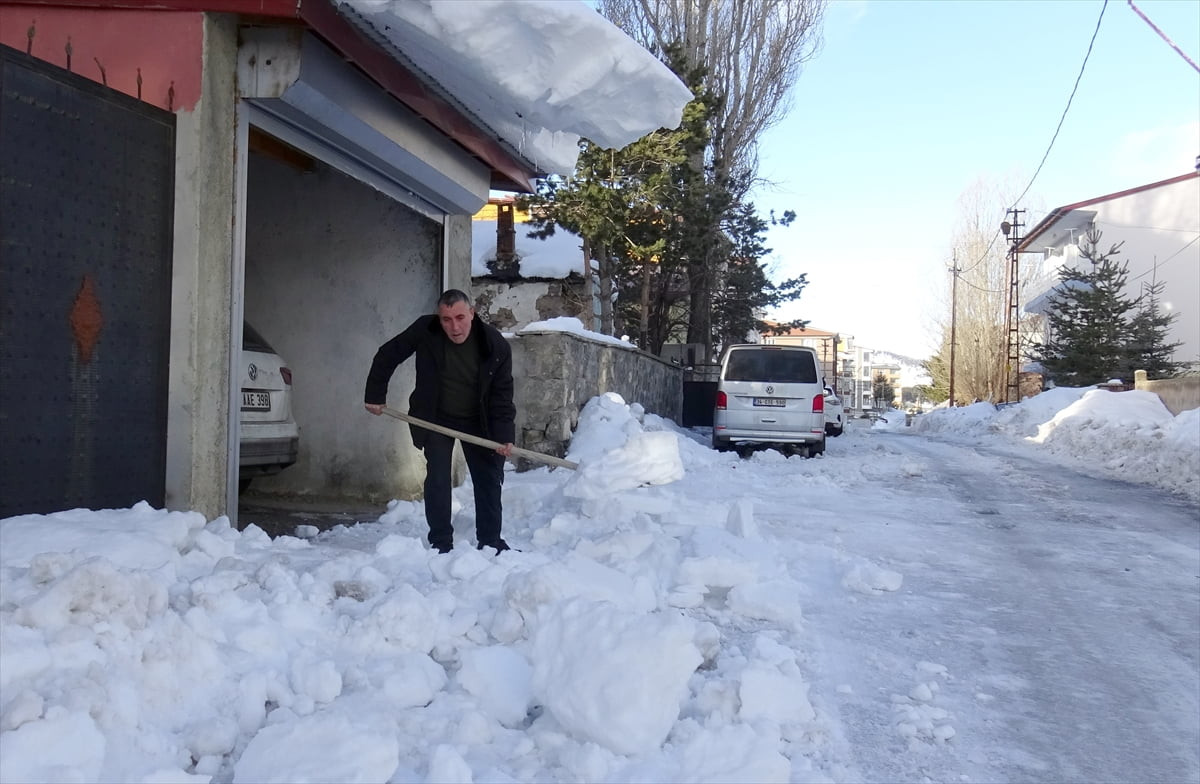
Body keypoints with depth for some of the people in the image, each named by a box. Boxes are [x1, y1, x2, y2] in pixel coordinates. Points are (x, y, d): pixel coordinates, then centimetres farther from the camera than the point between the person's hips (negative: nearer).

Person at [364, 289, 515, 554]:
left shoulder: (496, 345, -22)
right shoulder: (424, 331, -22)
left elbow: (502, 394, -16)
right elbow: (387, 356, -7)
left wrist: (504, 434, -24)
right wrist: (375, 395, -6)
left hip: (478, 420, 1)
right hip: (435, 418, -1)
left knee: (489, 479, 4)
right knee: (437, 480, -7)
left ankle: (490, 542, 16)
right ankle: (441, 543, 3)